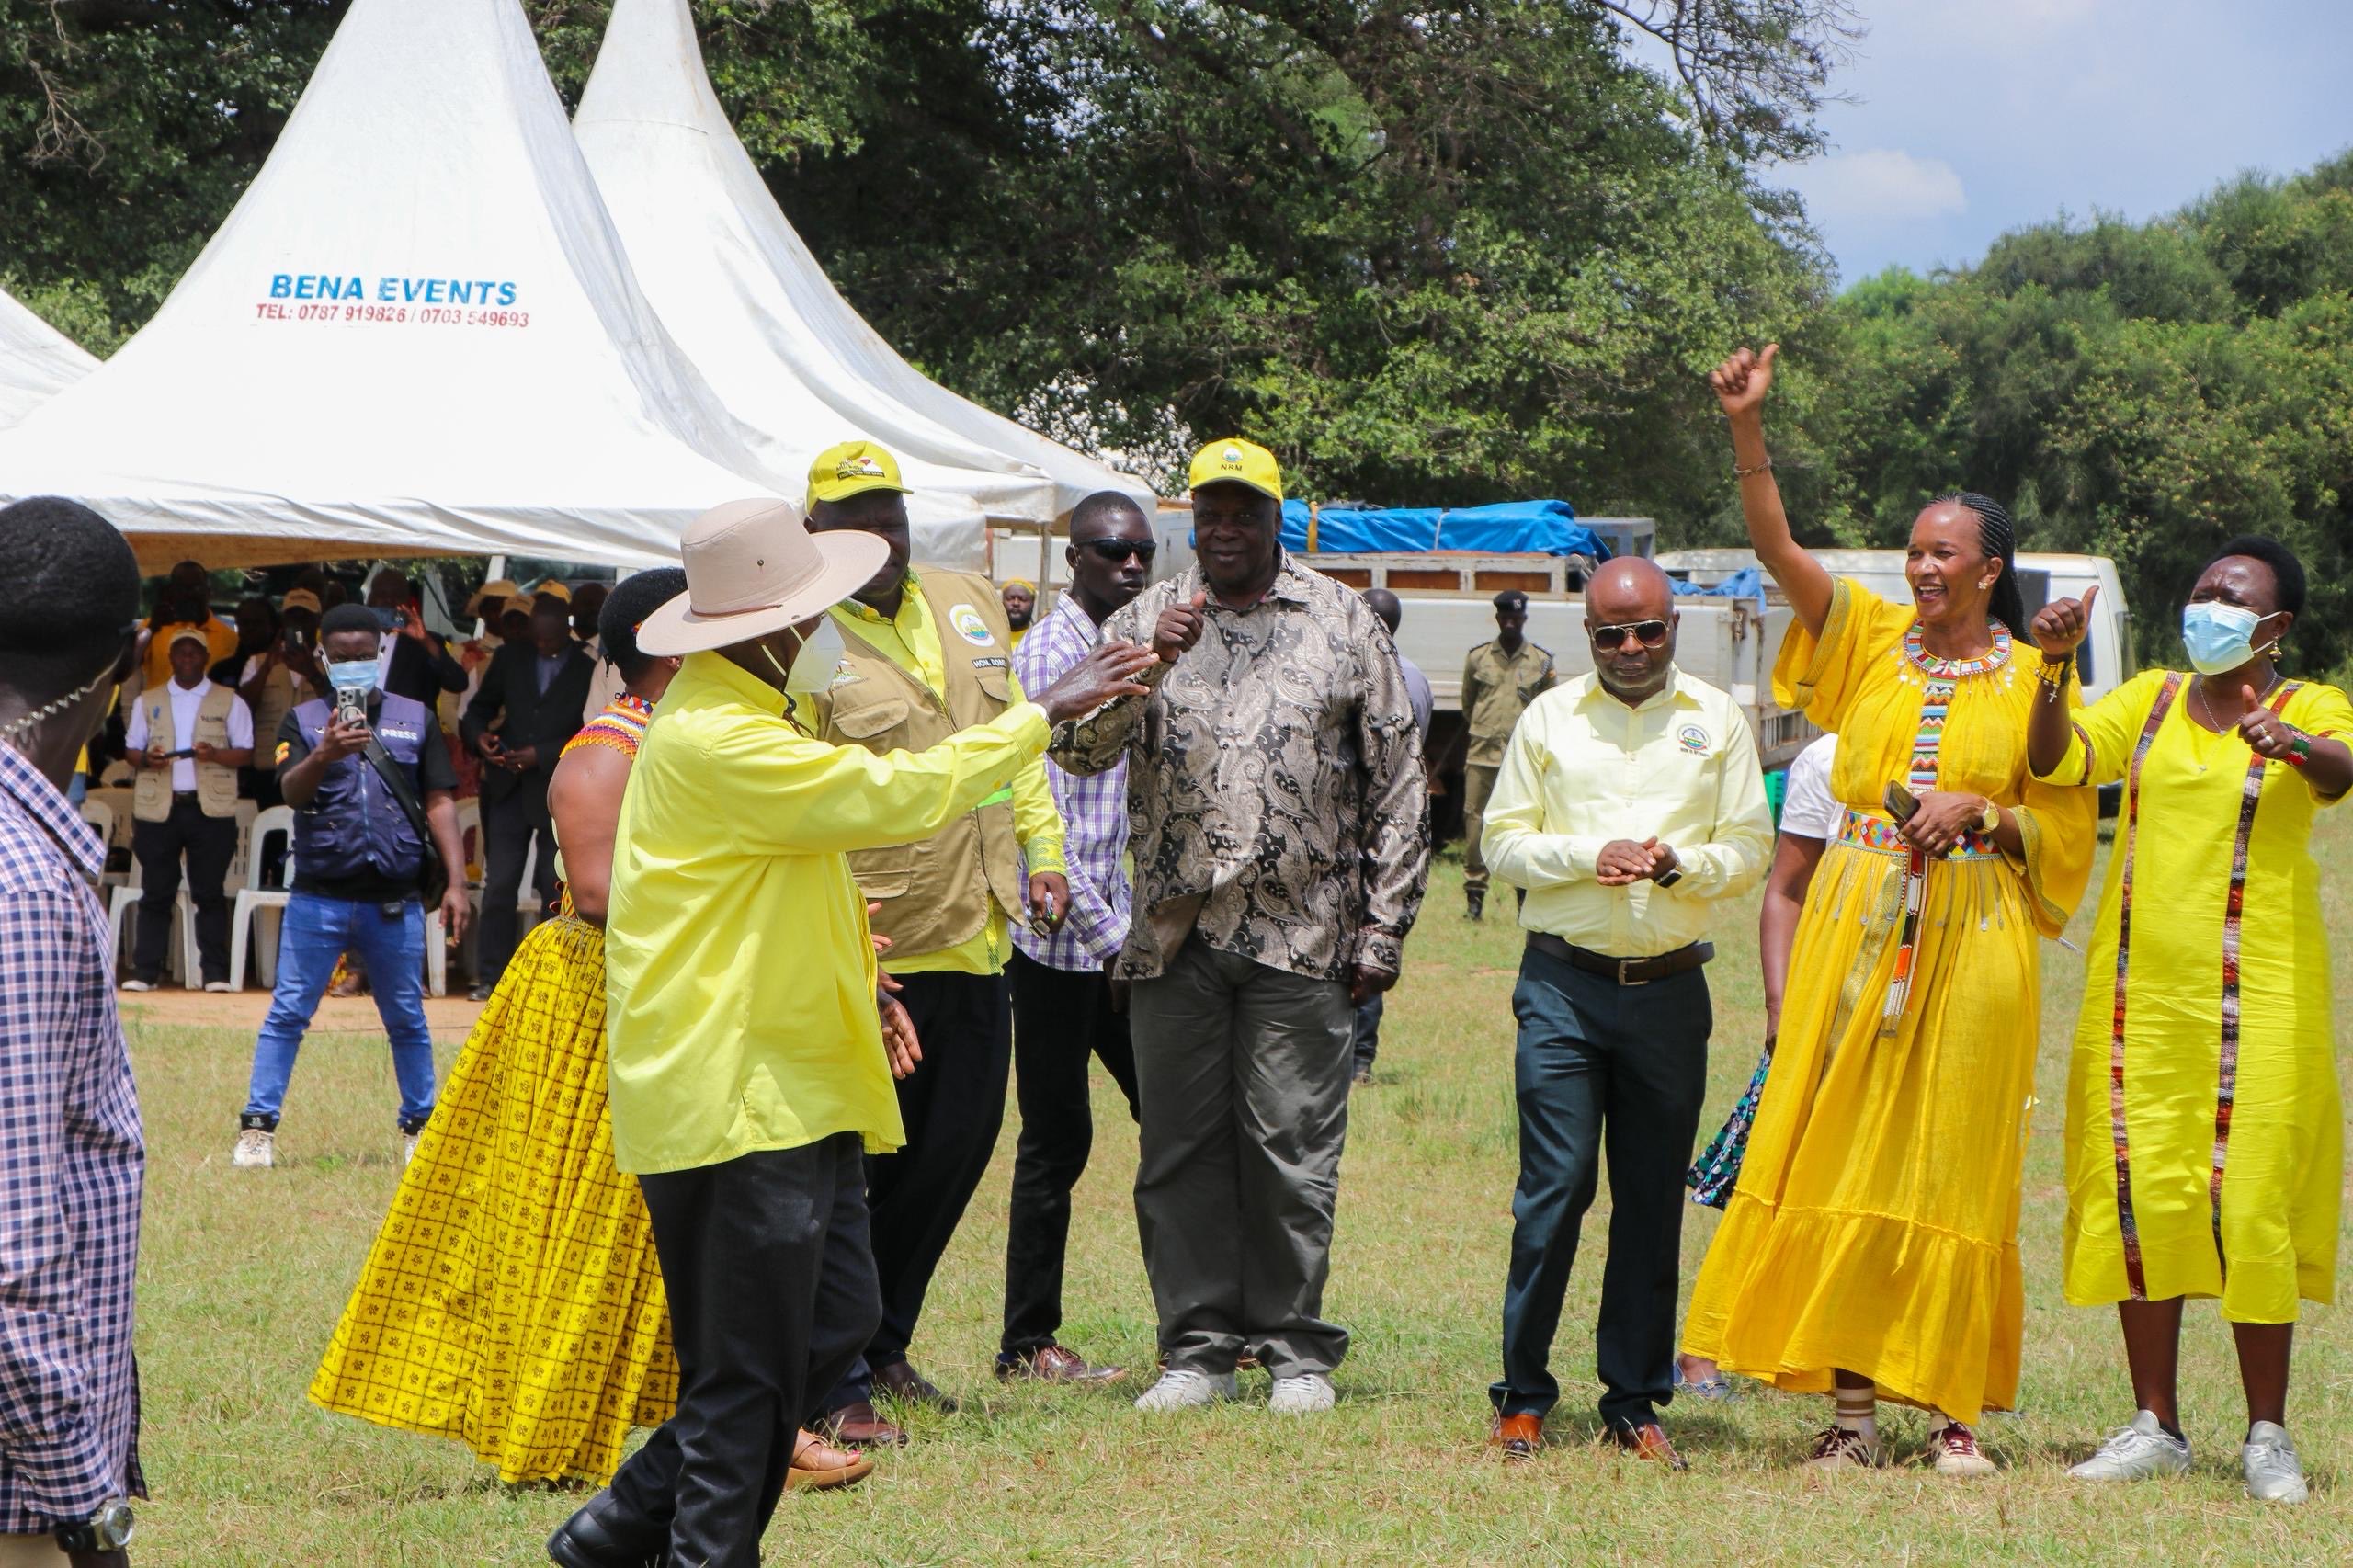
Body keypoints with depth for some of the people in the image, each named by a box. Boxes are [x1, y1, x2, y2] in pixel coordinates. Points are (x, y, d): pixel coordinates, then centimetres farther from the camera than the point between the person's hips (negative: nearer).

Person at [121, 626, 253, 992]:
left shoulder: (229, 702, 8)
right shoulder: (148, 701, 14)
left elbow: (246, 753, 4)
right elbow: (132, 749, 12)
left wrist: (216, 755, -16)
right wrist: (146, 759, -11)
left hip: (211, 809, -1)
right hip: (158, 809, 1)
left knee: (210, 892, -1)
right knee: (156, 893, 1)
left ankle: (215, 973, 0)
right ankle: (144, 972, 2)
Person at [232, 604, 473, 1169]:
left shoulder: (415, 717, 10)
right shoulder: (303, 721, 5)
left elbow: (439, 802, 7)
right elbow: (291, 792, -11)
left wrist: (456, 883, -1)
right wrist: (325, 754, -33)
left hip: (395, 902, 1)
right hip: (318, 898, -1)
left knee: (407, 1018, 8)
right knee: (288, 1012, -3)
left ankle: (419, 1126, 19)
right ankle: (257, 1127, -1)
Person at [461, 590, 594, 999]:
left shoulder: (588, 671, -4)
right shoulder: (510, 658, 9)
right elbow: (480, 707, 17)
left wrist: (543, 755, -15)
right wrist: (480, 736, -5)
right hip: (509, 789, 3)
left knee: (555, 887, 1)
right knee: (499, 884, 0)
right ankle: (491, 976, 2)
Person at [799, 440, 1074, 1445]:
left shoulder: (970, 606, 13)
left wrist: (1041, 851, 15)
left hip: (977, 940, 7)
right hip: (875, 950, -7)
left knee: (957, 1150, 13)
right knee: (854, 1172, -4)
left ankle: (885, 1349, 28)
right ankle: (838, 1382, 3)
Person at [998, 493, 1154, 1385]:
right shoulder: (1049, 657, -12)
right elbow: (1044, 816, -17)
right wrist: (1106, 935, -18)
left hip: (1128, 935, 8)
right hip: (1062, 942, -8)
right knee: (1057, 1141, -1)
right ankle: (1028, 1342, 7)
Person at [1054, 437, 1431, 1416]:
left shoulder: (1345, 626, 7)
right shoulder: (1146, 621, 9)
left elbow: (1397, 789, 7)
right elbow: (1079, 753, -3)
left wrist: (1382, 932, 2)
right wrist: (1146, 665, -18)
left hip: (1302, 936, -2)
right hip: (1174, 933, 2)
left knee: (1293, 1145, -1)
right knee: (1181, 1147, 4)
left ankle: (1295, 1350, 8)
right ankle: (1198, 1347, 13)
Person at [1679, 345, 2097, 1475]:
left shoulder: (2033, 680, 4)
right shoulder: (1871, 637, 9)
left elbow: (2065, 829, 6)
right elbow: (1774, 546, -3)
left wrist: (1980, 811, -12)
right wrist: (1747, 429, -15)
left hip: (1973, 940, -2)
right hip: (1859, 923, 2)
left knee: (1953, 1163, -1)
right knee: (1841, 1154, -2)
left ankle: (1953, 1409, 4)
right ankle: (1851, 1406, 1)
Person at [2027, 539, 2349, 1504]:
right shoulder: (2151, 700, 13)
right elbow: (2059, 760, -1)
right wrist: (2056, 669, -18)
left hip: (2257, 992, -4)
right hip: (2140, 986, 4)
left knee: (2251, 1196, -6)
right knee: (2140, 1193, 3)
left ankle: (2267, 1436, 2)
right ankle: (2155, 1426, 10)